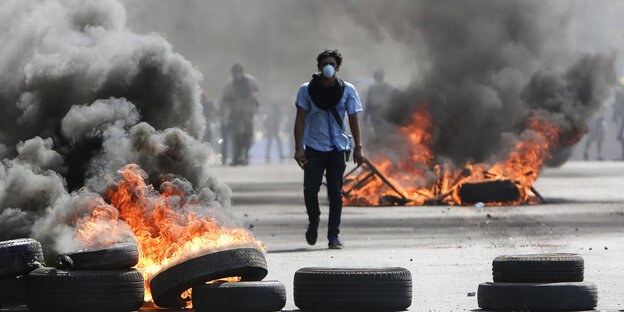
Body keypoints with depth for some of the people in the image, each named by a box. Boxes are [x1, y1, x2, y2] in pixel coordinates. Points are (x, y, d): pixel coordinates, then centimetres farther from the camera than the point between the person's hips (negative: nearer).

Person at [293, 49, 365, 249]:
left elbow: (353, 119, 7)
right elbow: (300, 119, 2)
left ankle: (333, 236, 5)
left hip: (337, 148, 1)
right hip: (313, 148, -1)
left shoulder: (347, 90, 4)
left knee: (336, 193, -1)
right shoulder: (307, 90, 1)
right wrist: (298, 148, -7)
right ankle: (313, 221, 17)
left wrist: (358, 148, 1)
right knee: (310, 188, -12)